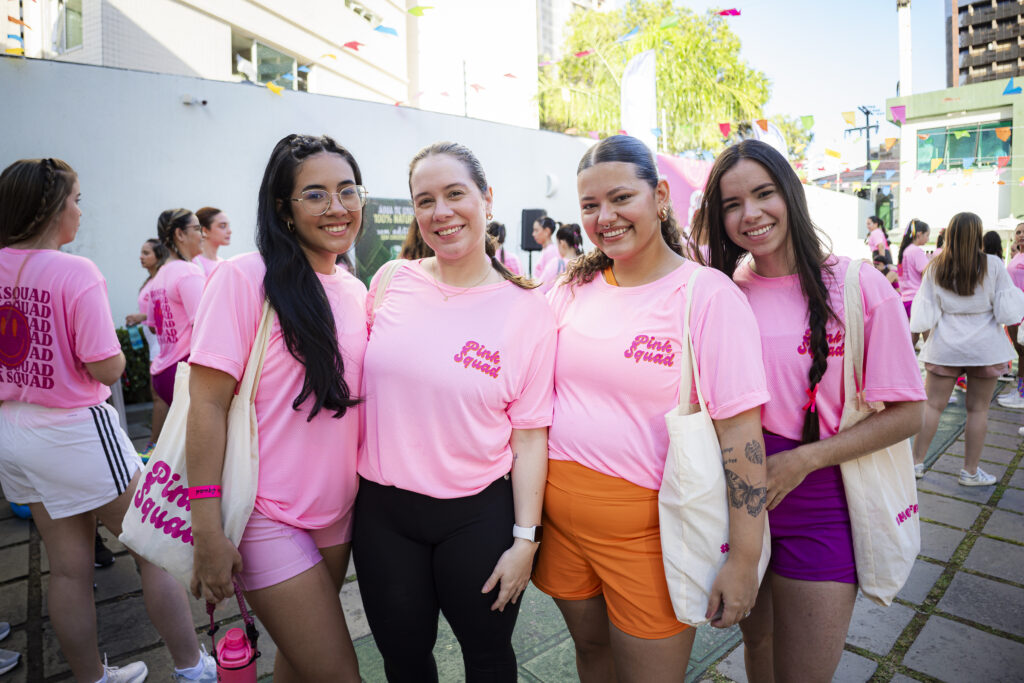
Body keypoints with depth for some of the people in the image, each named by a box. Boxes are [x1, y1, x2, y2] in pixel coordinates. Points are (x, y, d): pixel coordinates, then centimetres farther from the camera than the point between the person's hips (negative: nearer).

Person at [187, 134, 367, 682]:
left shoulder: (356, 292, 6)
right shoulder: (244, 278, -14)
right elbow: (207, 403, -15)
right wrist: (207, 531, -16)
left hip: (338, 511, 6)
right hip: (268, 516, -6)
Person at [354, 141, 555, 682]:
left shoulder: (526, 310, -9)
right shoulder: (391, 284, -2)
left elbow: (529, 437, -7)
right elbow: (356, 385, 10)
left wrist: (525, 538, -7)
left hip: (478, 516, -2)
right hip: (382, 512, 3)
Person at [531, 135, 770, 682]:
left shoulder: (708, 293, -11)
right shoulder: (574, 288, 3)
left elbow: (740, 430, -14)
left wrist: (743, 560, -14)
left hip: (648, 527, -4)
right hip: (560, 511, 5)